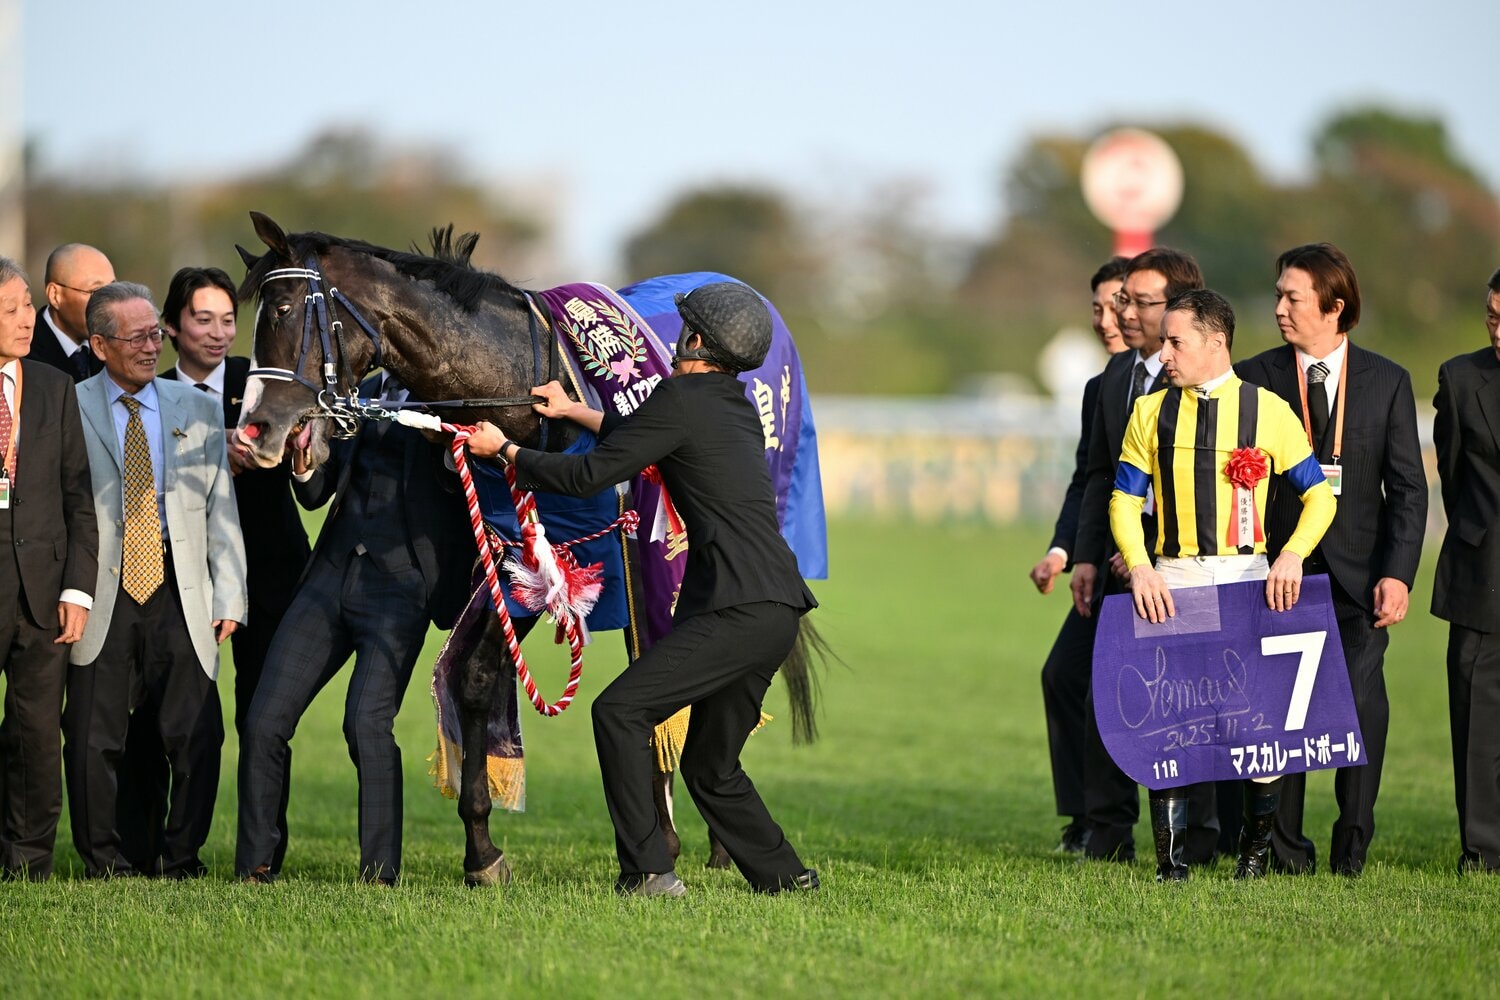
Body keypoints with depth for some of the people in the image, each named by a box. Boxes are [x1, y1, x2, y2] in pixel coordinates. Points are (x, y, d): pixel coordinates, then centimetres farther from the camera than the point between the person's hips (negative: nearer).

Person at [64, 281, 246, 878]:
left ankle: (180, 860, 10)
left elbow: (221, 511, 12)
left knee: (197, 735, -4)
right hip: (104, 597, -2)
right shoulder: (68, 409, 4)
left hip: (179, 593, 2)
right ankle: (105, 863, 11)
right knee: (95, 737, -2)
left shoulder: (197, 410, 13)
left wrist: (229, 597, 3)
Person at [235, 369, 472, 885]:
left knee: (367, 721, -20)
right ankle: (255, 868, 10)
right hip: (332, 575, 6)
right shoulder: (362, 394, 17)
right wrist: (302, 461, -1)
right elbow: (314, 494, 19)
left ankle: (381, 874, -12)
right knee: (263, 722, 0)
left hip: (402, 586, -6)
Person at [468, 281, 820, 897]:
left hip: (741, 612, -9)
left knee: (619, 710, -11)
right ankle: (786, 878, 19)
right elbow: (646, 441, 38)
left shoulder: (682, 400, -6)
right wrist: (576, 412, 42)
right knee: (710, 766, 18)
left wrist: (504, 450, 7)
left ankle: (647, 871, -16)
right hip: (774, 612, 9)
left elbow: (588, 477, -5)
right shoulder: (735, 407, 20)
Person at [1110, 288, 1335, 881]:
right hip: (1172, 578, 1)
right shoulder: (1150, 413, 9)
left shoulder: (1268, 411, 3)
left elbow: (1319, 494, 4)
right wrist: (1139, 568, -9)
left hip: (1249, 576, -1)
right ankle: (1171, 853, -1)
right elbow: (1124, 499, 7)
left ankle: (1255, 848, 12)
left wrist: (1292, 554, -12)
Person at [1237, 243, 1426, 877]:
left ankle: (1352, 848, 5)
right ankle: (1285, 850, 7)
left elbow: (1408, 487, 4)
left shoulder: (1386, 382, 5)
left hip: (1358, 575, 0)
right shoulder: (1256, 379, 5)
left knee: (1360, 704, -8)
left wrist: (1398, 573, -7)